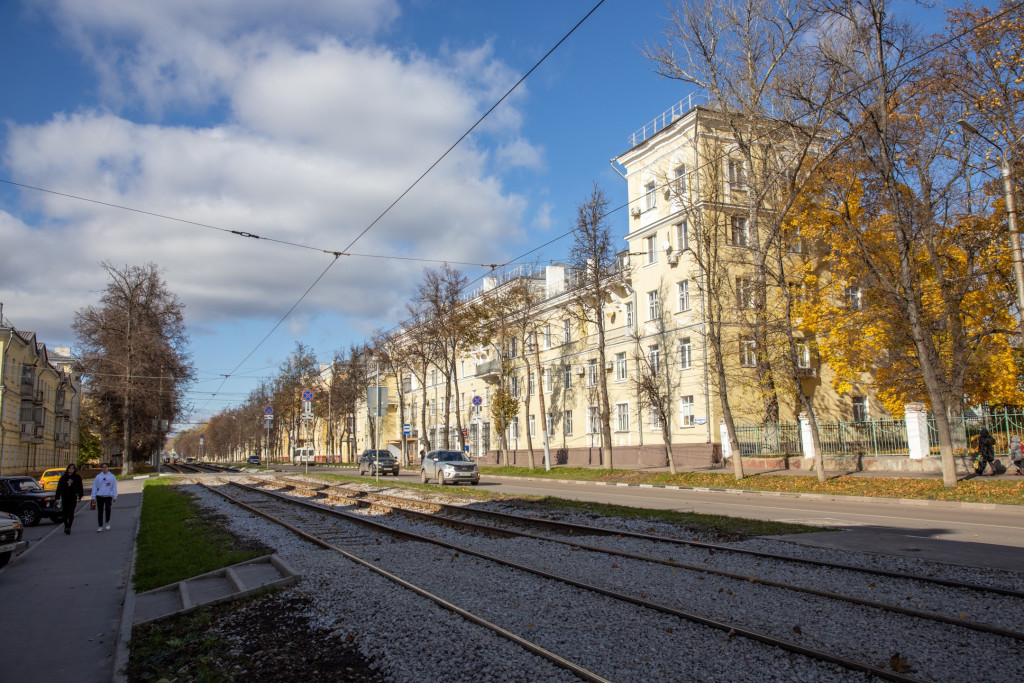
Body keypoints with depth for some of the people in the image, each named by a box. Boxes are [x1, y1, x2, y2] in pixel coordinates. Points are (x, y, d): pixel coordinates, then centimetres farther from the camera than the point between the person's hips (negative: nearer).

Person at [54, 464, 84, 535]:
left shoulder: (77, 477, 1)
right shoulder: (63, 477, 3)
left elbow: (80, 487, 8)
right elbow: (59, 488, 3)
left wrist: (80, 496, 8)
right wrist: (57, 497, -2)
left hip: (73, 498, -2)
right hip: (64, 498, 2)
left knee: (71, 513, -8)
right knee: (65, 514, 10)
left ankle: (69, 527, -11)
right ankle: (66, 527, 24)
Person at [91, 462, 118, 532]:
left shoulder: (112, 476, 6)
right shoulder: (98, 477, 6)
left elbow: (114, 487, 7)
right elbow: (94, 487, 7)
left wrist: (115, 496, 2)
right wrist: (93, 497, 2)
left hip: (108, 496, -1)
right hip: (99, 496, 1)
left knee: (108, 508, -18)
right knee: (100, 511, 5)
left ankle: (107, 522, 6)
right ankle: (100, 526, 15)